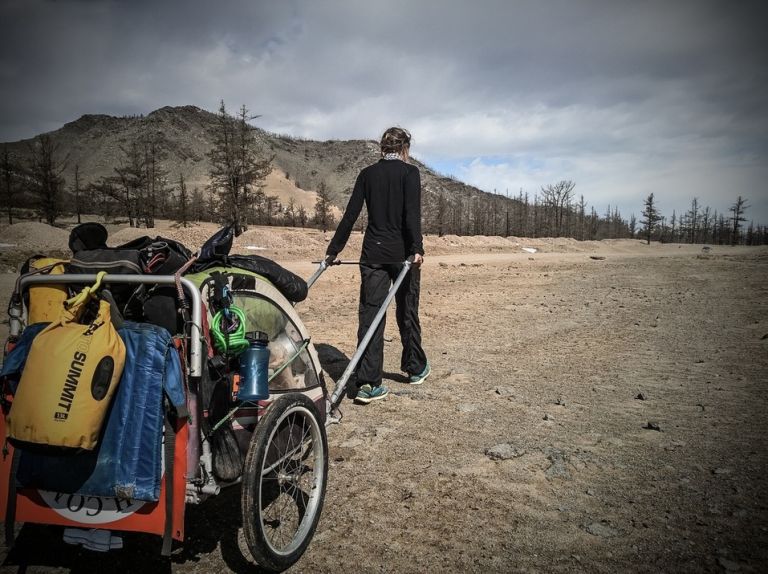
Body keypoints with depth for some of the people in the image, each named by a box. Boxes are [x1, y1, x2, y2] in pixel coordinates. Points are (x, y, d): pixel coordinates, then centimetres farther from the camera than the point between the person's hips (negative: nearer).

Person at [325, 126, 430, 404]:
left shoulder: (367, 173, 8)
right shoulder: (410, 172, -1)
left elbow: (350, 214, 5)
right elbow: (412, 213, -15)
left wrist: (333, 250, 7)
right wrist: (417, 249, -21)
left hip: (372, 253, 2)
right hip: (402, 253, -2)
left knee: (370, 315, 0)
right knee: (407, 311, 13)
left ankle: (368, 384, -5)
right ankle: (415, 368, 30)